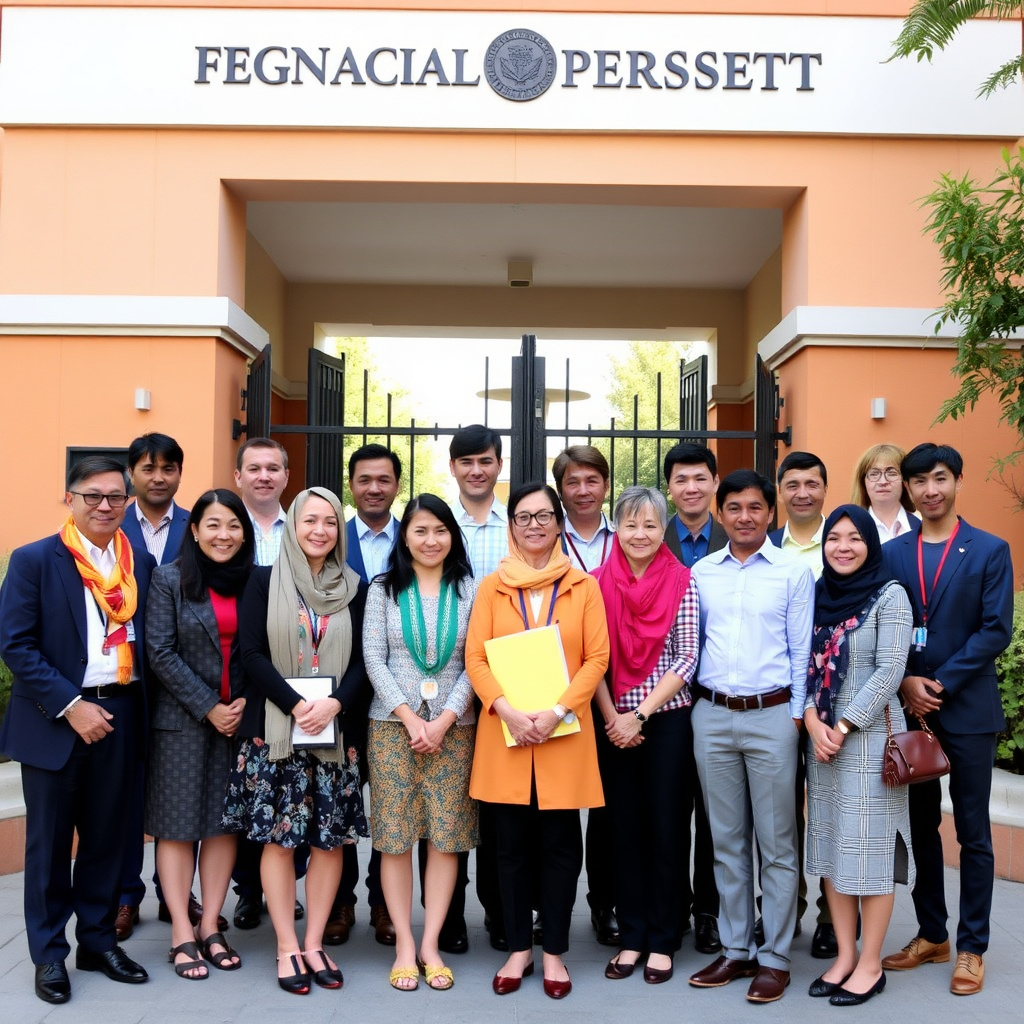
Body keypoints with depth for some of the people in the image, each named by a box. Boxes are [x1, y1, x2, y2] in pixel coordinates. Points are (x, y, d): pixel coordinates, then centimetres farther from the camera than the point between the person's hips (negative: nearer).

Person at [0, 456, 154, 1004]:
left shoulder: (142, 563, 7)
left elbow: (147, 640, 10)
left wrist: (138, 705, -2)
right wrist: (70, 706, -15)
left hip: (119, 717, 4)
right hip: (54, 721, -3)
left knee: (107, 837, 12)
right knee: (50, 842, 7)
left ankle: (98, 941, 27)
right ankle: (49, 954, 20)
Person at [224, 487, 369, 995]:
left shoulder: (354, 588, 8)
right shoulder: (265, 582, 2)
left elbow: (363, 660, 4)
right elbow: (251, 652, -5)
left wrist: (334, 703, -13)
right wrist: (296, 705, -15)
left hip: (335, 731, 2)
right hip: (275, 729, -2)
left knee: (331, 837, 4)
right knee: (278, 837, 0)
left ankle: (313, 943, 16)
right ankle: (287, 948, 10)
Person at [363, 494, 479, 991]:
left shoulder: (469, 590, 6)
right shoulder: (383, 589, 6)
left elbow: (475, 662, 0)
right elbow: (373, 657, -1)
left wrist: (445, 719, -10)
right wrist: (409, 717, -10)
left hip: (453, 727, 0)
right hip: (392, 725, 0)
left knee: (447, 834, 0)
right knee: (394, 836, 0)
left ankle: (430, 944, 10)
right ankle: (404, 945, 10)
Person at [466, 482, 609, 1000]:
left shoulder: (583, 587, 4)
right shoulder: (491, 587, 6)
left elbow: (597, 658, -1)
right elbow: (474, 658, 0)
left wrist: (558, 711, -14)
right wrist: (509, 711, -14)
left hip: (563, 734, -1)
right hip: (504, 733, 1)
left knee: (559, 844, 5)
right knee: (512, 845, 7)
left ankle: (554, 952, 17)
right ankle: (518, 949, 20)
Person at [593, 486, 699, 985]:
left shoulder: (682, 581, -4)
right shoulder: (600, 582, 2)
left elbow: (687, 657, -7)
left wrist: (641, 713, -10)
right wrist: (612, 716, -8)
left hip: (666, 719, -2)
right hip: (614, 722, 2)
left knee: (664, 828, 4)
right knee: (625, 828, 10)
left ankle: (662, 942, 16)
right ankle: (631, 937, 21)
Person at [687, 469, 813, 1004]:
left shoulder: (794, 572, -1)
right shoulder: (701, 571, 8)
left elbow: (802, 651, -1)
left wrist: (797, 716, -5)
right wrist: (687, 700, 5)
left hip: (772, 717, -3)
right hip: (712, 716, 3)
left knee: (776, 843, 3)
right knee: (726, 841, 11)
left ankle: (774, 957, 13)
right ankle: (734, 950, 22)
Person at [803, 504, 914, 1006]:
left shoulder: (889, 595, -8)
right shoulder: (818, 594, 9)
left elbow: (889, 672, -13)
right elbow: (805, 663, 7)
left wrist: (843, 728, -14)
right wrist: (812, 720, -8)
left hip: (869, 734, -6)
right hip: (820, 735, 6)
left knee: (869, 845, 1)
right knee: (830, 844, 9)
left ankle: (870, 964, 11)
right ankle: (844, 955, 20)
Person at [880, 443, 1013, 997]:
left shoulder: (990, 551, -3)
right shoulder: (892, 553, 6)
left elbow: (996, 630, -9)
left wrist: (941, 684, -14)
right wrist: (906, 683, -10)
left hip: (967, 711, -3)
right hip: (910, 709, 4)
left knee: (972, 832, 4)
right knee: (922, 826, 13)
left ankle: (972, 948, 15)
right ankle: (931, 935, 26)